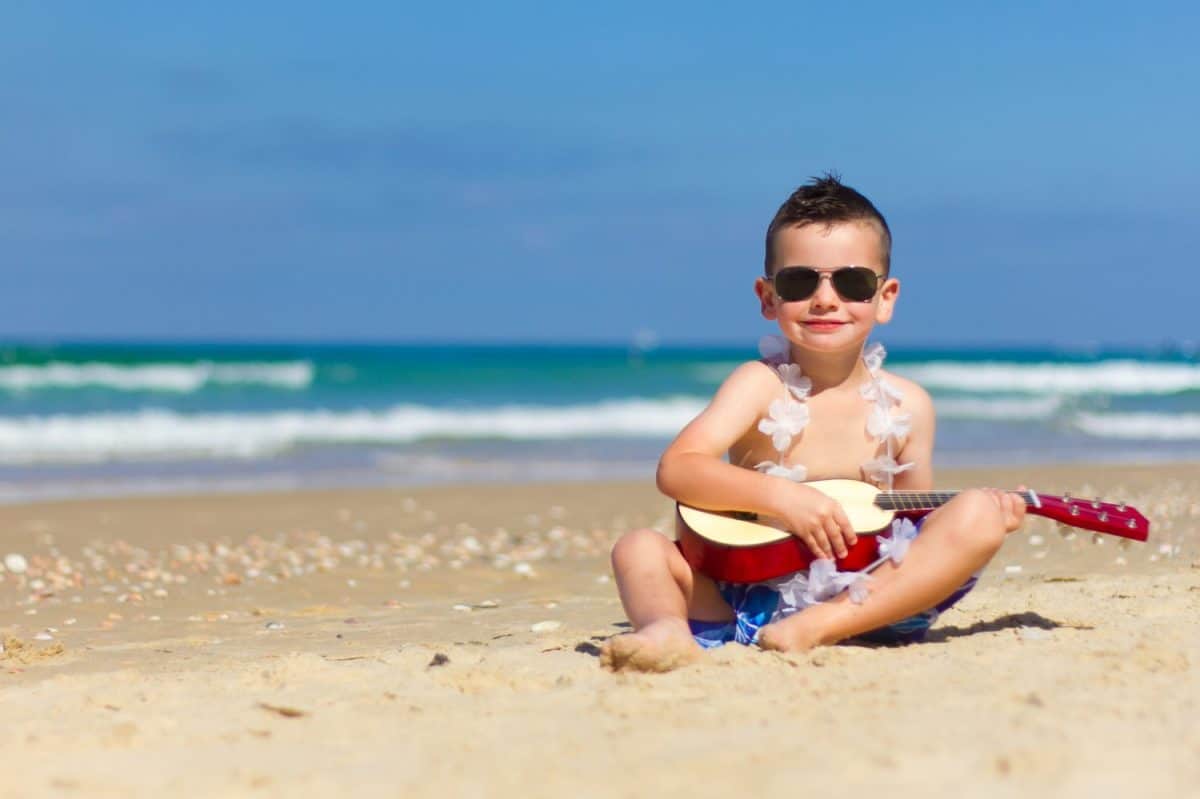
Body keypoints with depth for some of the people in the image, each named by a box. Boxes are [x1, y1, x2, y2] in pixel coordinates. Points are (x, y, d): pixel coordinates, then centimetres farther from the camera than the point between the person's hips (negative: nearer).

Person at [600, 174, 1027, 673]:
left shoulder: (906, 406, 6)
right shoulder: (761, 385, -3)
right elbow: (676, 469, -16)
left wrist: (985, 514, -4)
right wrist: (778, 495, -28)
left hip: (870, 596, 2)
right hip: (751, 597, -2)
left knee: (977, 515, -20)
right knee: (639, 547, -19)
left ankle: (816, 629, -31)